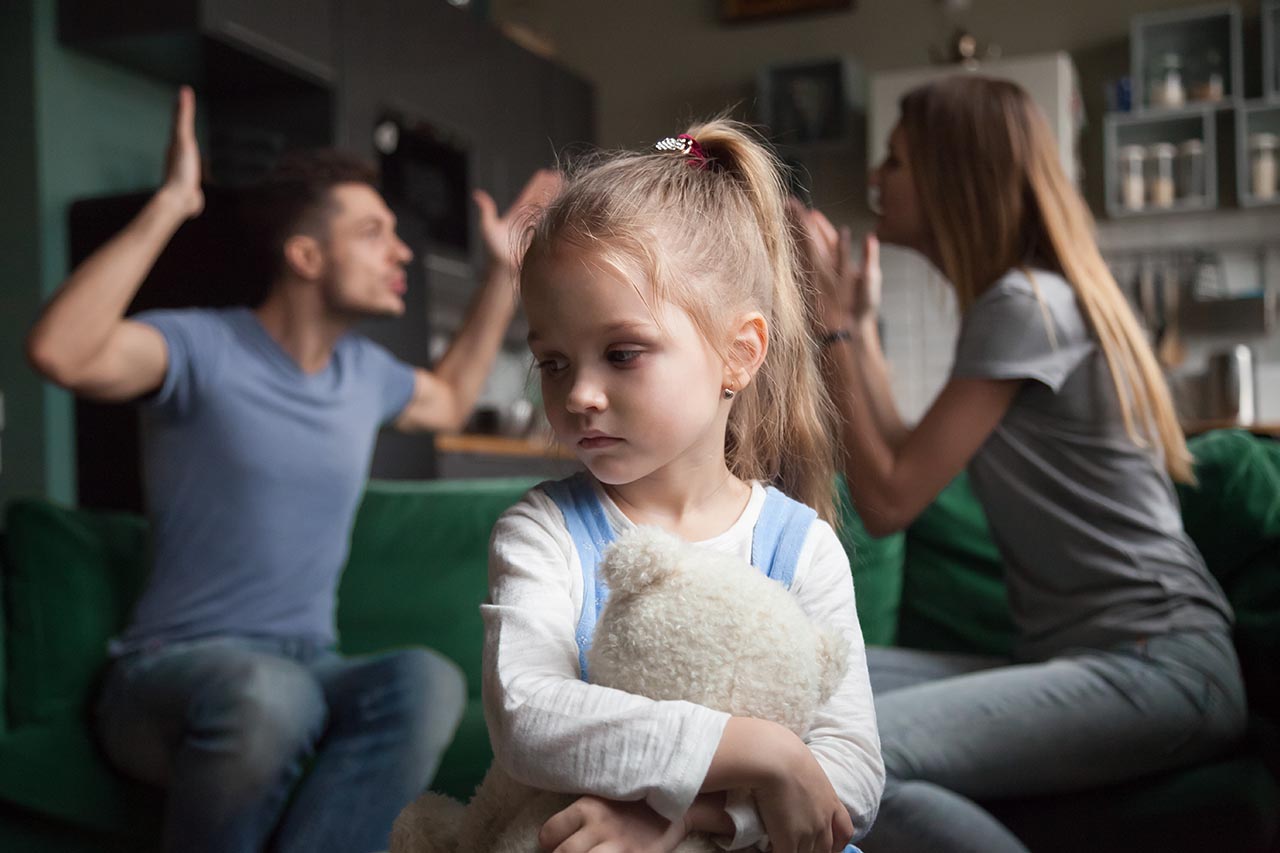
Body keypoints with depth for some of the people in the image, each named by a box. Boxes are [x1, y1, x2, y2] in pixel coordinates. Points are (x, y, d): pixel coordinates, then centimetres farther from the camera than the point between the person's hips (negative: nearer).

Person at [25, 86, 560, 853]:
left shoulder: (365, 368, 13)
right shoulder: (206, 348, -8)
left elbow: (449, 401, 35)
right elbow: (63, 353, -28)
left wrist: (506, 273, 31)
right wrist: (169, 206, -24)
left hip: (308, 668, 5)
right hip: (176, 669, -5)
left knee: (429, 681, -31)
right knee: (264, 695, -42)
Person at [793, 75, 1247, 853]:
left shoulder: (1025, 303, -11)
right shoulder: (1029, 298, 18)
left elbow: (889, 502, -13)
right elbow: (907, 470, 15)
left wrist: (832, 323, -5)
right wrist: (860, 323, 18)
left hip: (1156, 665, -9)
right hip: (1082, 654, 9)